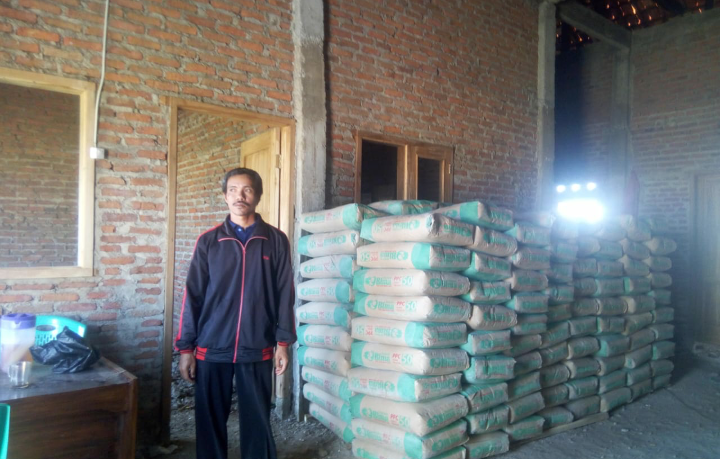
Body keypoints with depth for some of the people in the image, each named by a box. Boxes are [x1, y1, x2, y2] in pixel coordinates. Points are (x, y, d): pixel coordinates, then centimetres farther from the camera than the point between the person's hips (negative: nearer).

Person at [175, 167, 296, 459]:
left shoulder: (276, 241, 1)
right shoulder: (208, 241, 2)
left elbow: (284, 294, 2)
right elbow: (192, 296, 2)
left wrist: (283, 342, 0)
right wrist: (185, 347, 0)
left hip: (257, 350, -1)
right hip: (211, 348, 1)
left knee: (257, 422, 9)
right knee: (210, 421, 12)